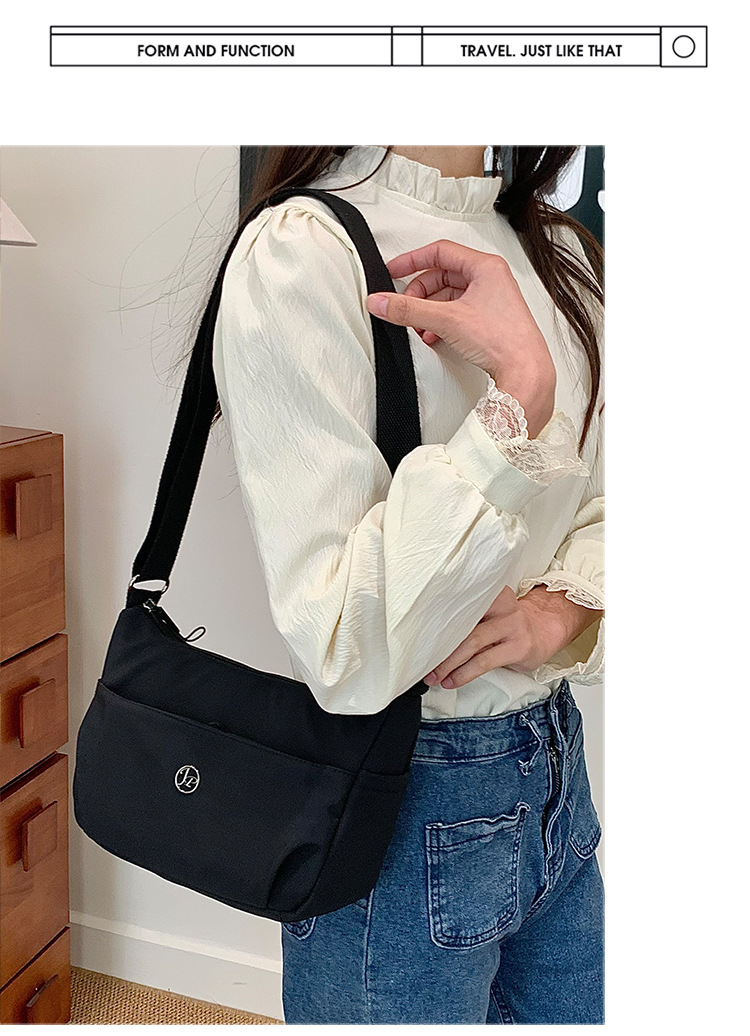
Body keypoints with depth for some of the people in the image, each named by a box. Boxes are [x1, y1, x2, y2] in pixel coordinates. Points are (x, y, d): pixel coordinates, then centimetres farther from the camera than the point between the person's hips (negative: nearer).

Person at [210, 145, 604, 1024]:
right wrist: (521, 388, -31)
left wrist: (565, 606, -12)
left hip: (556, 757, 7)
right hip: (409, 806, -7)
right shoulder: (299, 251, -19)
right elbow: (347, 655, -28)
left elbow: (599, 509, 10)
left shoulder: (559, 250, 6)